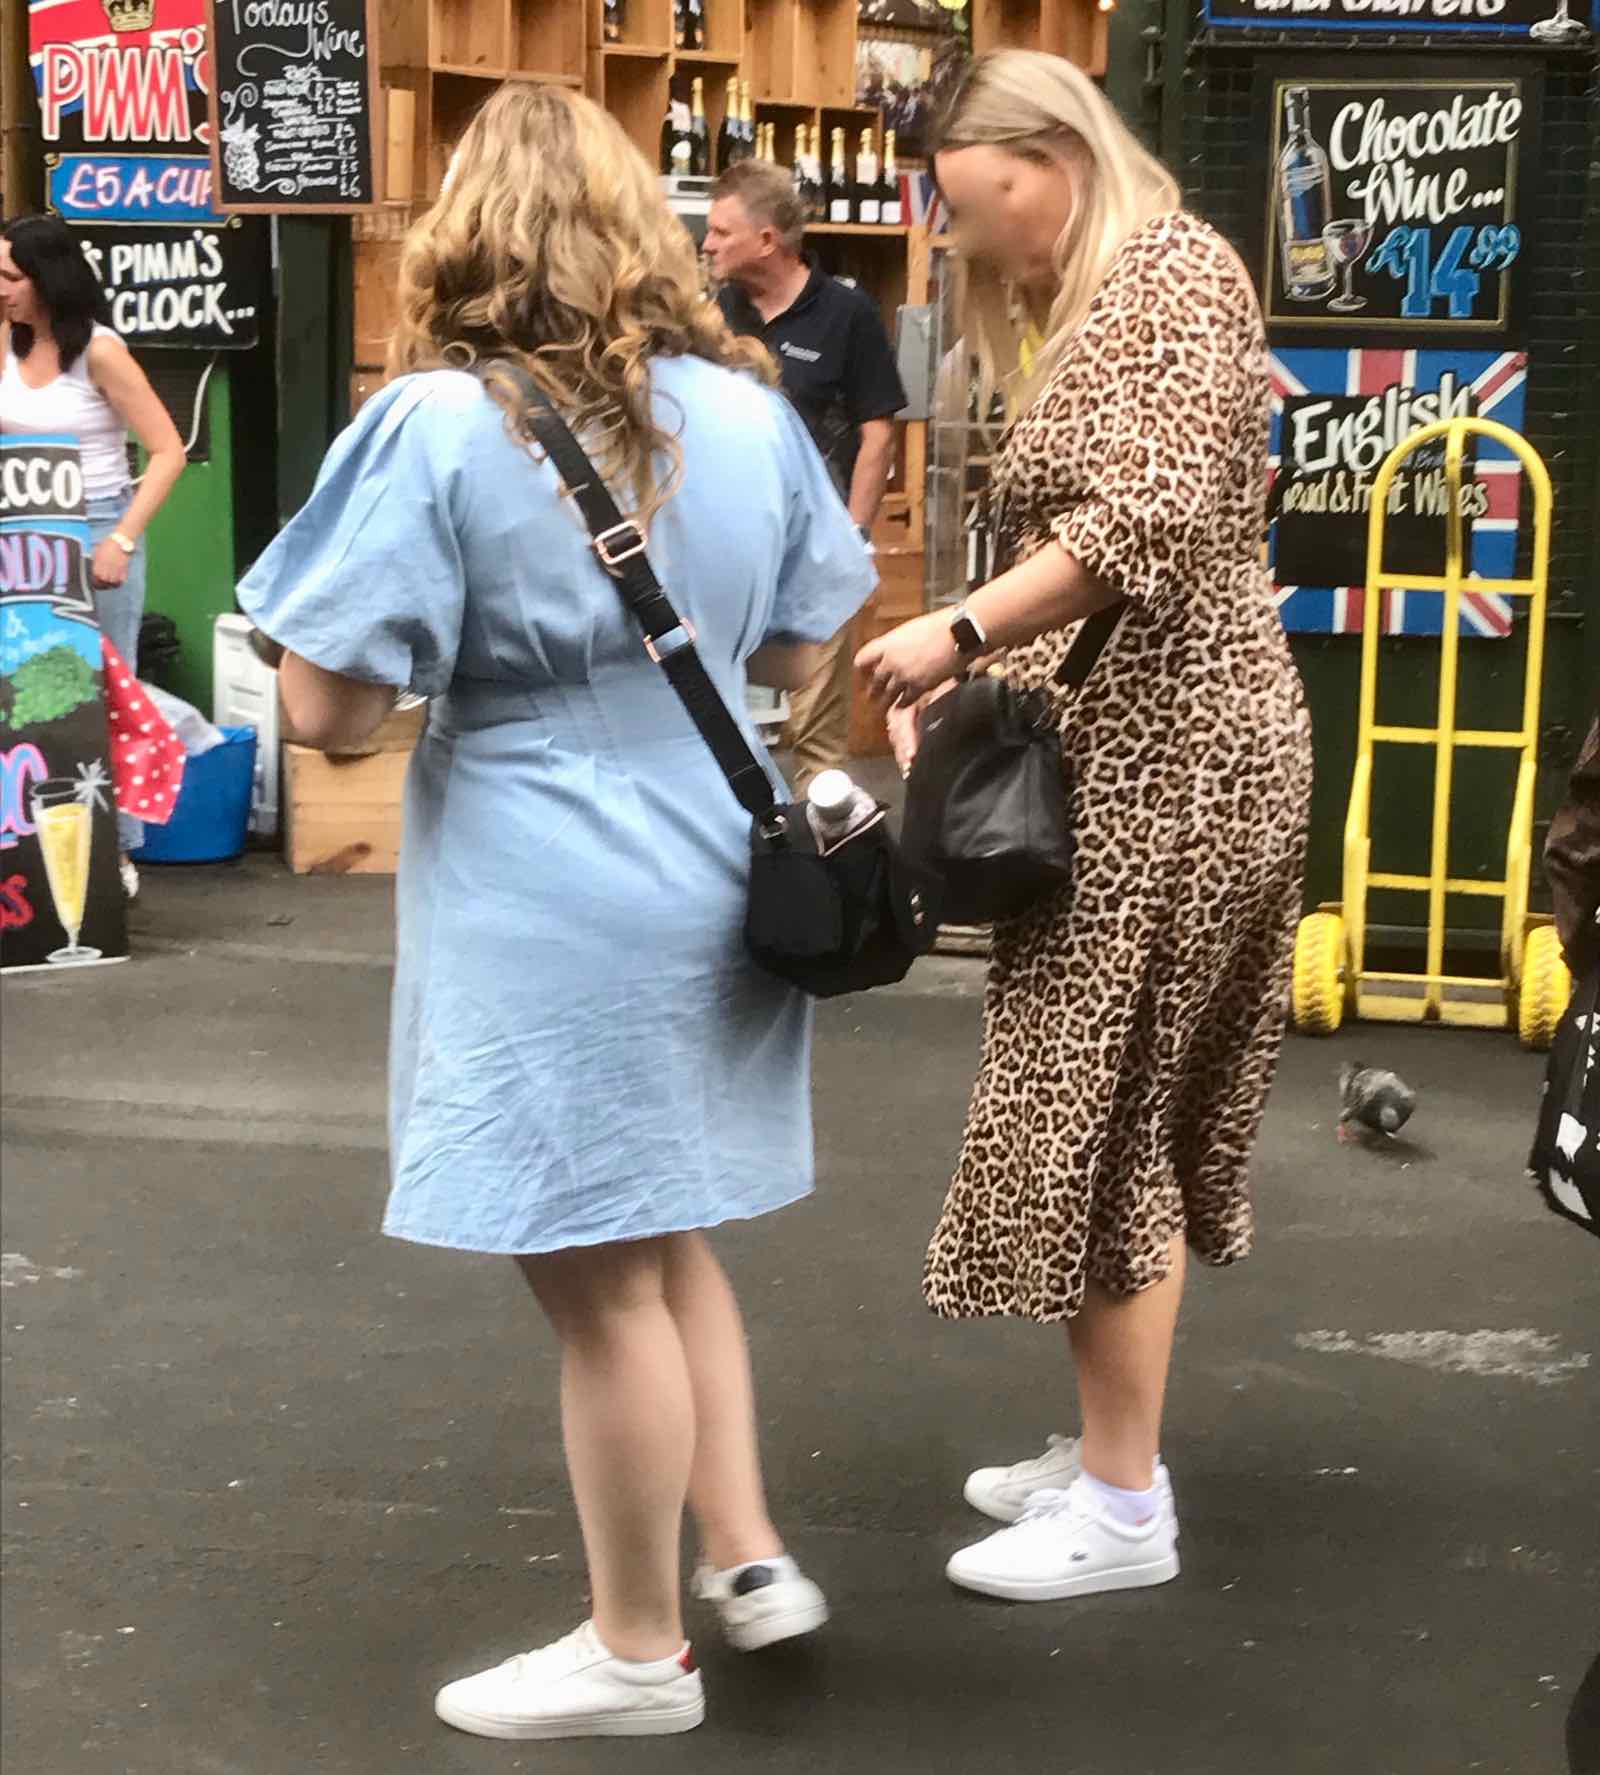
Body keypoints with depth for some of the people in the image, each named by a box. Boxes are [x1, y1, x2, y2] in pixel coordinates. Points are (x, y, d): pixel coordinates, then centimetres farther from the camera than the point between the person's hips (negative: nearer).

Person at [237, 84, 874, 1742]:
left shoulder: (435, 427, -14)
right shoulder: (746, 407, 4)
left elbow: (327, 706, -15)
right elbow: (793, 652, 15)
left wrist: (464, 662, 5)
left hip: (549, 905, -6)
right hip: (711, 871, 6)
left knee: (599, 1276, 5)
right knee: (665, 1239, 22)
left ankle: (638, 1650, 18)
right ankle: (747, 1555, 26)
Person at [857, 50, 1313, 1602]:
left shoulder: (1173, 271, -11)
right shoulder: (1095, 307, 19)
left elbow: (1151, 521, -24)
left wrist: (959, 633, -24)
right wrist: (967, 698, 4)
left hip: (1169, 747, -10)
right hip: (1132, 744, 10)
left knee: (1097, 1107, -7)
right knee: (1126, 1105, 12)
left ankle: (1125, 1507, 1)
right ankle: (1107, 1451, 20)